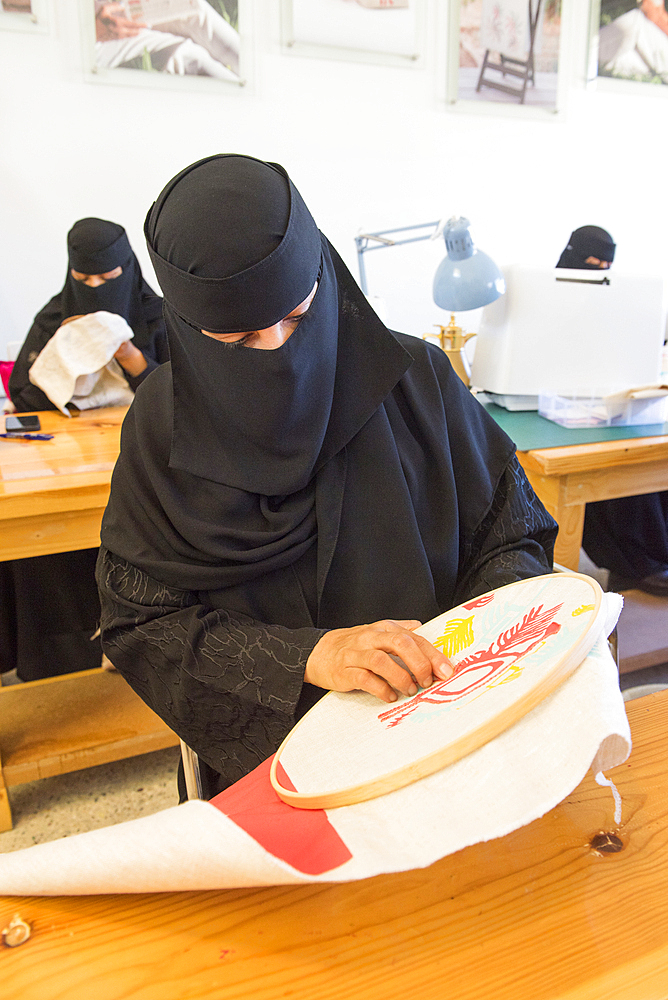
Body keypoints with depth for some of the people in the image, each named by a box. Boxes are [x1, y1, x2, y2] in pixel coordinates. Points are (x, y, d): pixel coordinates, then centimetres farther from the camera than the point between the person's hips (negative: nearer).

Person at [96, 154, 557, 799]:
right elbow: (139, 624, -7)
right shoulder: (162, 424, -6)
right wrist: (307, 656, -21)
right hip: (270, 745, -1)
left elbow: (513, 535, 3)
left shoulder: (416, 378, -6)